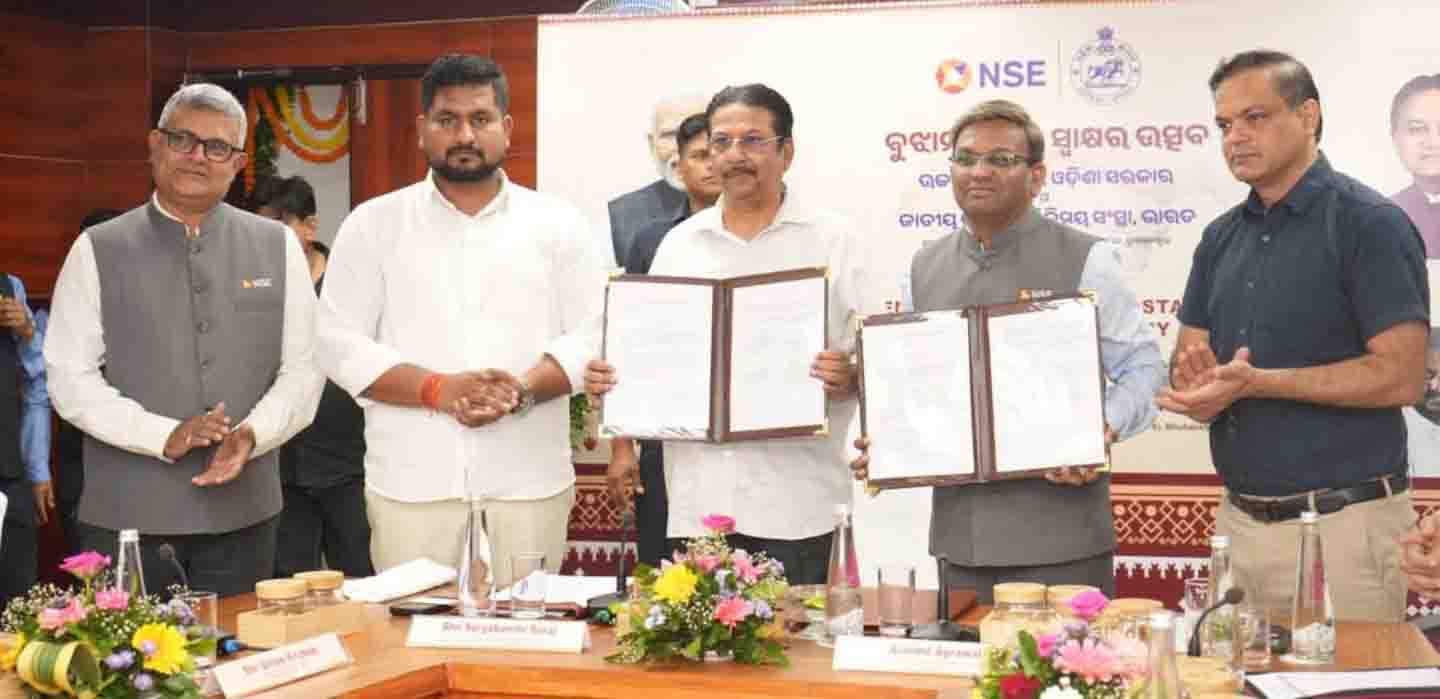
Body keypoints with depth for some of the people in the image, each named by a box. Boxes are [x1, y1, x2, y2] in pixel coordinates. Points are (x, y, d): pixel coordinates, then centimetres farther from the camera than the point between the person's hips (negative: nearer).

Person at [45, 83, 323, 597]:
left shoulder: (277, 247, 7)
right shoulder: (98, 251, 2)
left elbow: (302, 369, 5)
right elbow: (70, 377, -3)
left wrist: (253, 434, -14)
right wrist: (164, 436, -16)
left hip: (242, 511, 2)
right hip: (127, 514, -1)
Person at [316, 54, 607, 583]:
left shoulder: (558, 224, 9)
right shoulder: (372, 225, 8)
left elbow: (591, 337, 5)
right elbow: (339, 343, 2)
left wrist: (523, 390, -14)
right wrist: (438, 390, -12)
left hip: (529, 480, 1)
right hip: (410, 481, 0)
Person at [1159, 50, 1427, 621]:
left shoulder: (1369, 224, -8)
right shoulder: (1222, 238, 12)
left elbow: (1402, 376, -16)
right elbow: (1187, 363, 12)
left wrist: (1255, 381, -21)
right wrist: (1202, 390, -13)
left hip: (1340, 525, -6)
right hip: (1238, 522, 6)